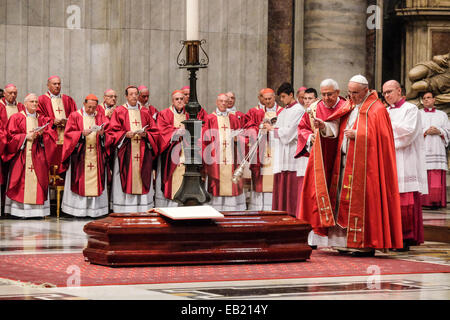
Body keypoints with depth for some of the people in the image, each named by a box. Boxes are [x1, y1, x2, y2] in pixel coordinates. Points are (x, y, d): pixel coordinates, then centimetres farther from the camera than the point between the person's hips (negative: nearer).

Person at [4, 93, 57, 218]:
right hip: (21, 156, -3)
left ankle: (38, 210, -4)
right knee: (22, 182, -9)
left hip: (38, 156, 3)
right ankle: (20, 210, -8)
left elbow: (52, 135, 8)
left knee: (37, 181, -4)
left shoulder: (43, 119, 15)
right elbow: (11, 136, -2)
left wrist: (42, 134, -10)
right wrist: (26, 136, -12)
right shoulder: (16, 118, 6)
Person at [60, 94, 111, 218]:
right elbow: (69, 133, -3)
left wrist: (102, 134, -18)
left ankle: (95, 210, 1)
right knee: (79, 182, -5)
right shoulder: (75, 116, 4)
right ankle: (77, 211, -2)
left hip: (96, 156, 2)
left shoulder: (100, 117, 12)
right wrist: (82, 134, -19)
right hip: (79, 155, -2)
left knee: (95, 182, -1)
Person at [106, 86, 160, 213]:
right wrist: (125, 134, -15)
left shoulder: (145, 112, 13)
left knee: (142, 179, -1)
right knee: (126, 179, -7)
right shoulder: (119, 111, 5)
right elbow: (112, 131, 0)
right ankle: (124, 211, -6)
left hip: (142, 152, 3)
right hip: (125, 152, -3)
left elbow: (154, 132, 12)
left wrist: (145, 134, -8)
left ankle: (142, 209, 1)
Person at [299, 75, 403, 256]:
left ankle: (367, 244, -2)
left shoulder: (377, 110, -6)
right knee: (344, 200, 6)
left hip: (363, 164, -7)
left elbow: (379, 136, -13)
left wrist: (357, 134, -17)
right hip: (344, 161, 7)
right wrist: (324, 126, -12)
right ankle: (345, 242, 10)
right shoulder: (349, 107, 15)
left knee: (362, 200, -7)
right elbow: (336, 128, 7)